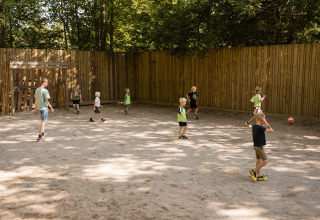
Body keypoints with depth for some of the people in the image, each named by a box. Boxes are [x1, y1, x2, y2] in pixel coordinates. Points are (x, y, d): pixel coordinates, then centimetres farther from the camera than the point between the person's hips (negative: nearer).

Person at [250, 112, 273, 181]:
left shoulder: (254, 126, 4)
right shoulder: (260, 128, -24)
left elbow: (252, 135, 17)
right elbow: (271, 130, -22)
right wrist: (266, 123, -18)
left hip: (256, 146, 9)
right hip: (259, 147, -9)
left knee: (259, 161, 13)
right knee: (265, 161, -2)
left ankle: (259, 176, 19)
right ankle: (254, 171, 5)